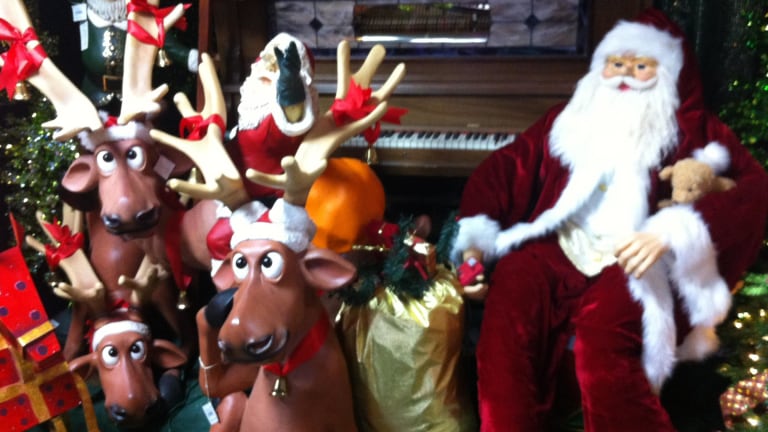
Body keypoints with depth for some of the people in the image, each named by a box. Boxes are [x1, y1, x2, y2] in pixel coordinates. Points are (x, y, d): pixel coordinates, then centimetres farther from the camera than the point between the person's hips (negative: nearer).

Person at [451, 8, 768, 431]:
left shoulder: (694, 129, 15)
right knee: (511, 285, -29)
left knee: (603, 329, -34)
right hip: (558, 250, 3)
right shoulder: (569, 118, 24)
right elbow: (506, 167, 12)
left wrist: (671, 233, -20)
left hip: (633, 264, -2)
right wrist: (475, 241, -7)